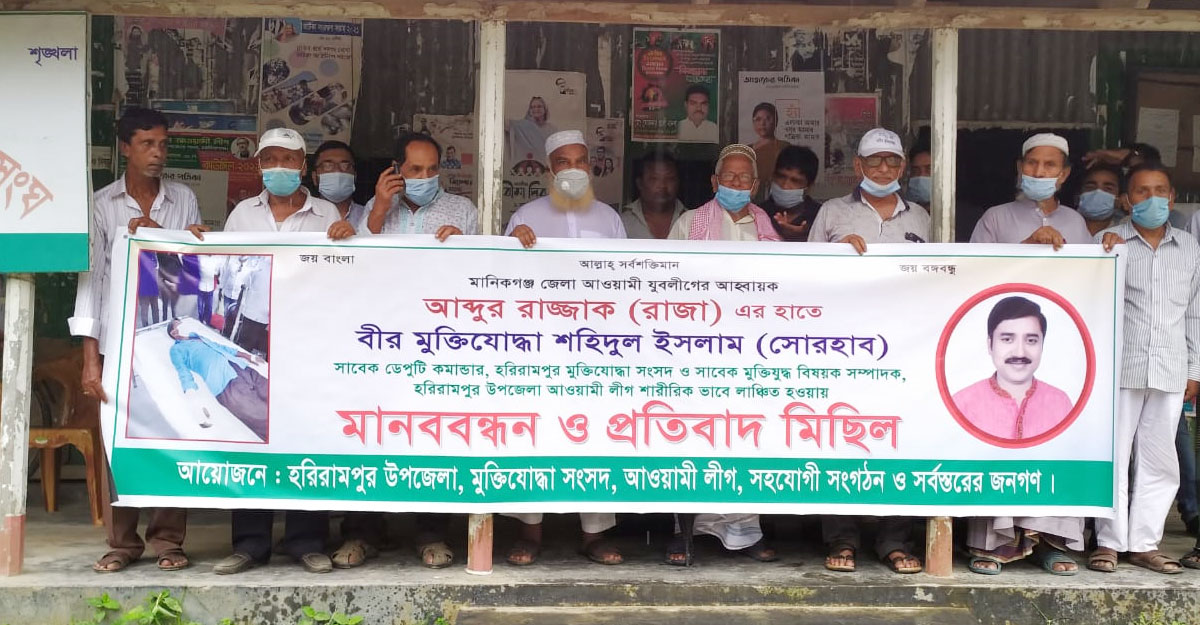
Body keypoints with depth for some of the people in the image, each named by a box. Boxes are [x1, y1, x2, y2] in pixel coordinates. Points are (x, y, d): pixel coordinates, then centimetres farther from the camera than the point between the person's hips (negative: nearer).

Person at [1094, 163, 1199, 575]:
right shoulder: (1108, 241, 3)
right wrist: (1105, 253, -15)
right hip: (1120, 368, -3)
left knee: (1159, 461, 6)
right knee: (1113, 455, 0)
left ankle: (1144, 543, 15)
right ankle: (1110, 541, 9)